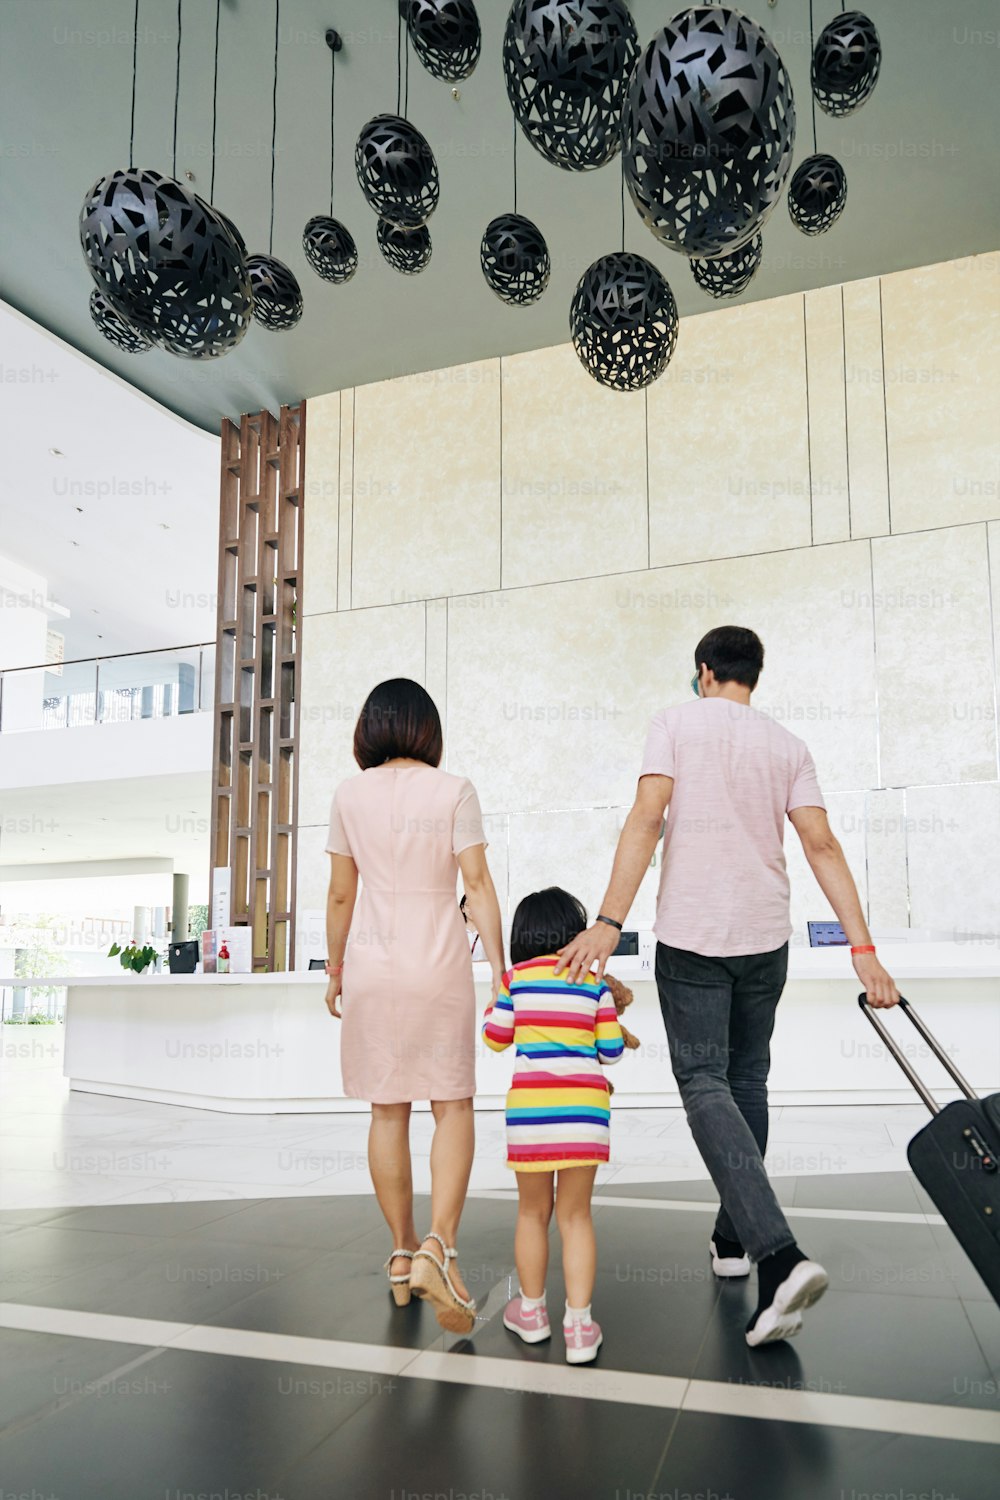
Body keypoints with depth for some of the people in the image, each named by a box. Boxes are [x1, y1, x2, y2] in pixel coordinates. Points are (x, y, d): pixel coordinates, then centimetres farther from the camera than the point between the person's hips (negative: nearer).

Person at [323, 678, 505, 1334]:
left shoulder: (350, 795, 1)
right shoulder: (454, 791, -4)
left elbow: (341, 894, 4)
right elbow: (478, 883, -7)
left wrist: (336, 968, 15)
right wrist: (500, 966, -3)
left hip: (373, 963, 2)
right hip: (440, 962, -2)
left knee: (388, 1110, 11)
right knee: (454, 1105, 6)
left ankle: (402, 1255, 20)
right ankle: (438, 1245, -9)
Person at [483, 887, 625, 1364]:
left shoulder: (517, 977, 2)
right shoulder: (594, 981, 4)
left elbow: (495, 1037, 10)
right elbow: (612, 1048, 5)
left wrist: (497, 999, 26)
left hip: (529, 1107, 0)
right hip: (584, 1108, 0)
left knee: (533, 1211, 16)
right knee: (575, 1216, 9)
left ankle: (532, 1312, 30)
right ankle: (579, 1325, 7)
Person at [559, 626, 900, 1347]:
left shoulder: (677, 721, -1)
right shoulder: (788, 745, 8)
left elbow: (646, 818, -14)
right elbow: (823, 846, -1)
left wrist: (609, 922, -18)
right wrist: (863, 948, -2)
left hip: (691, 936, -4)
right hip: (766, 936, 4)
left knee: (704, 1084, -4)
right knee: (746, 1080, 17)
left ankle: (779, 1253, -20)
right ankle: (733, 1238, 28)